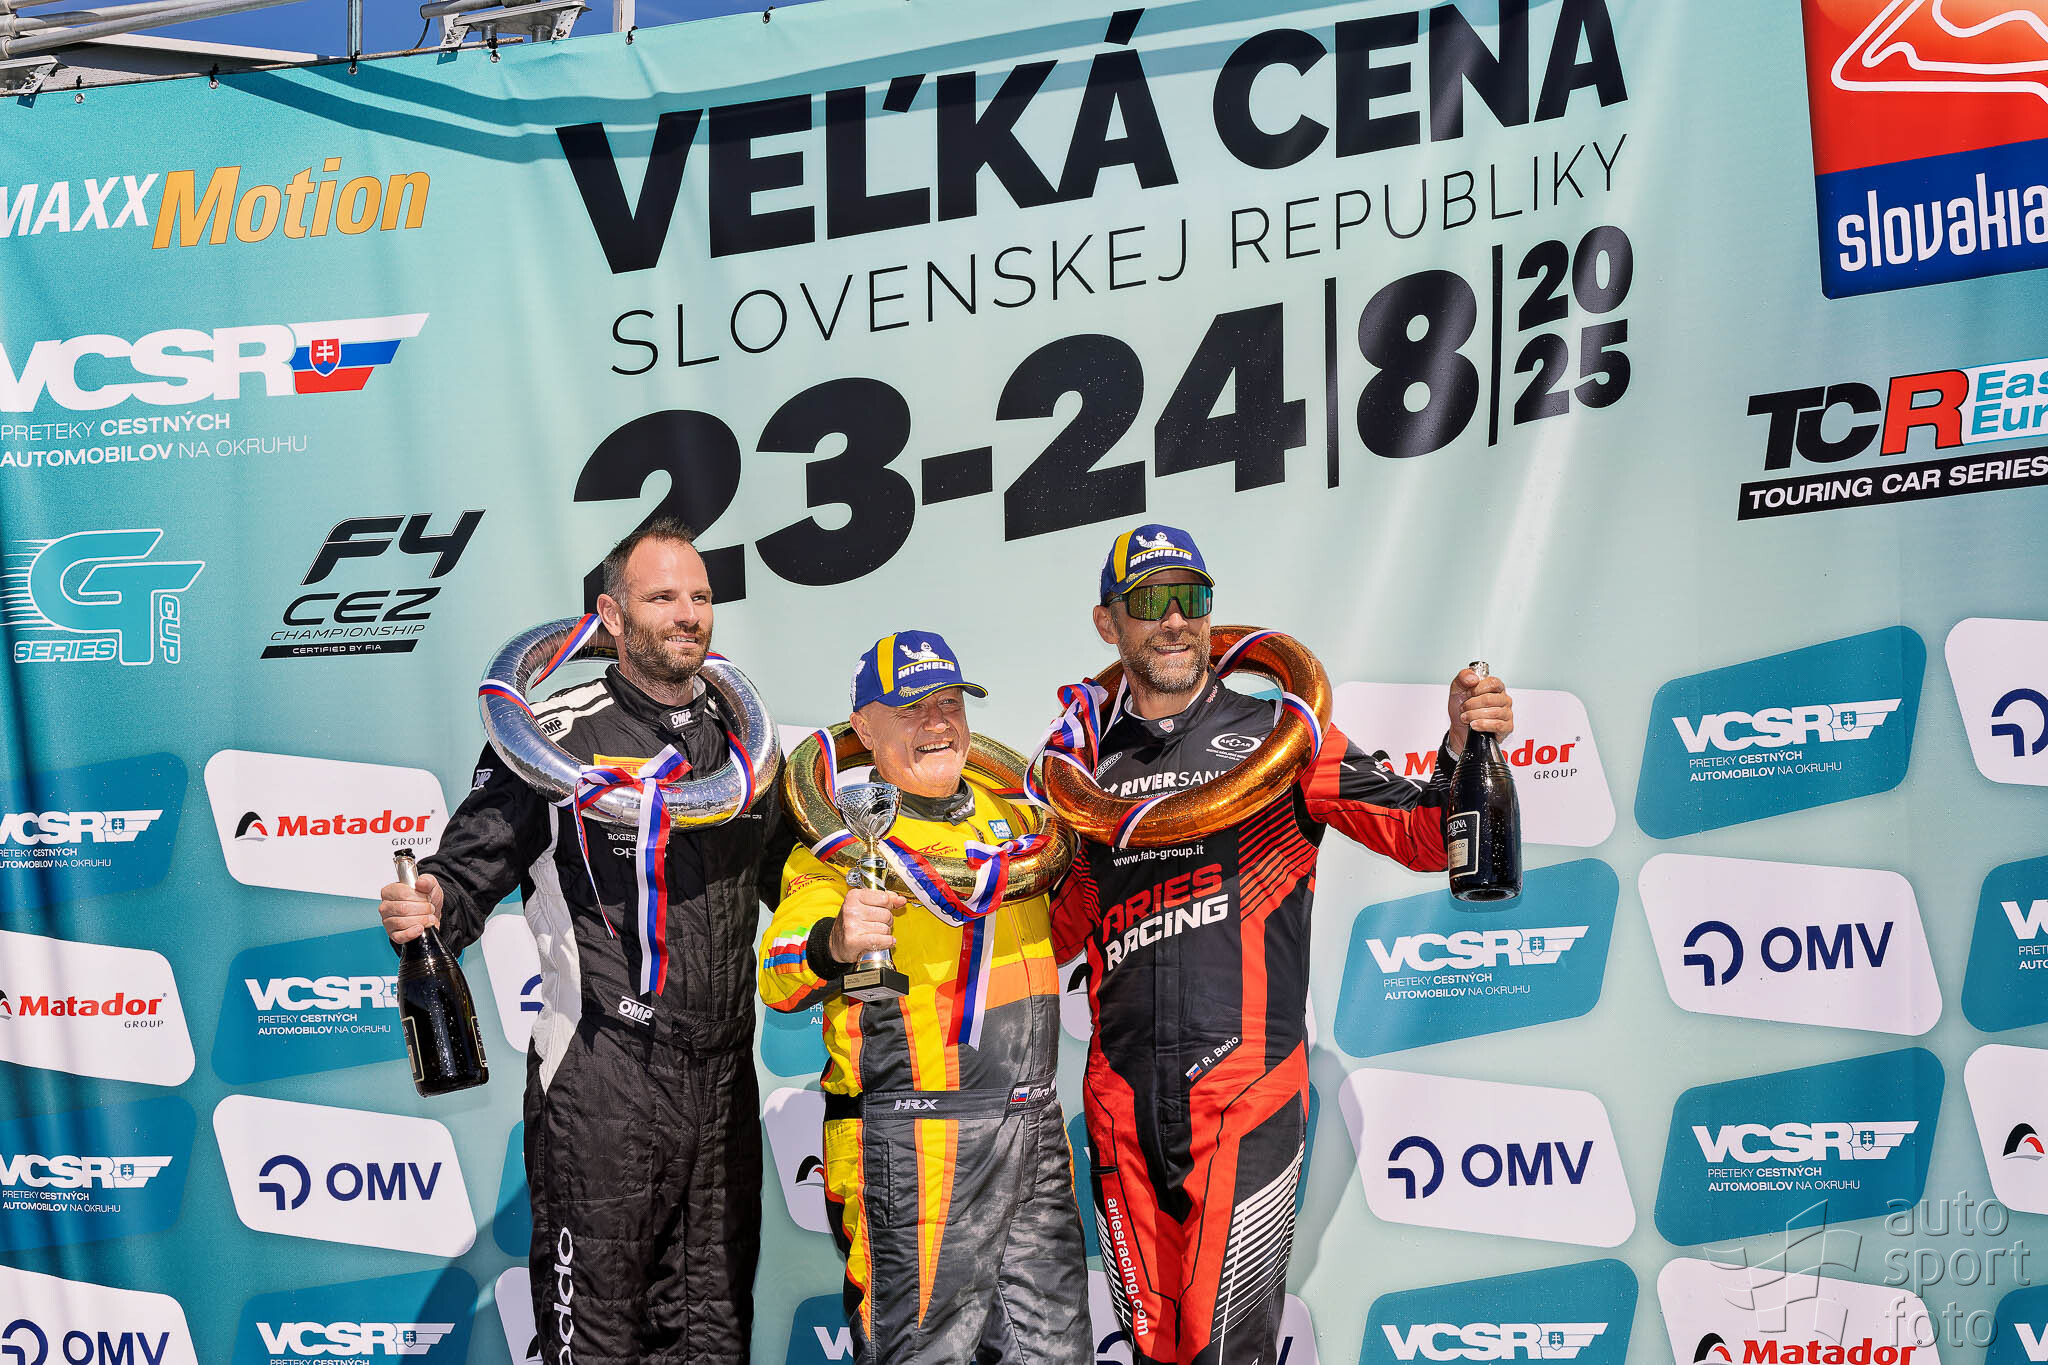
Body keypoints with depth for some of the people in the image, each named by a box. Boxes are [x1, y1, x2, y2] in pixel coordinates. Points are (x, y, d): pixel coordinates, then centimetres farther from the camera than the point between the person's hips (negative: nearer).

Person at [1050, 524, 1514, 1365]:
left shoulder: (1277, 736, 3)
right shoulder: (1094, 768, 14)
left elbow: (1422, 838, -2)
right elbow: (1062, 927, 23)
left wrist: (1463, 748, -19)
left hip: (1245, 1088, -4)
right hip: (1123, 1098, 4)